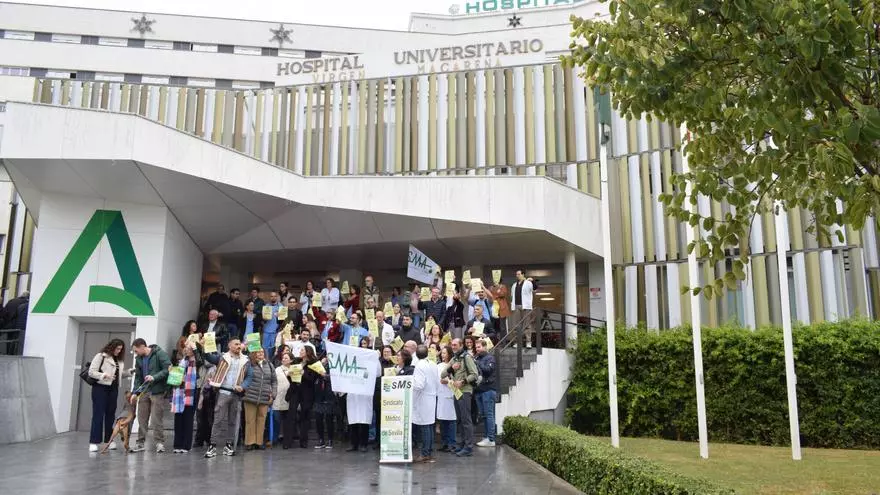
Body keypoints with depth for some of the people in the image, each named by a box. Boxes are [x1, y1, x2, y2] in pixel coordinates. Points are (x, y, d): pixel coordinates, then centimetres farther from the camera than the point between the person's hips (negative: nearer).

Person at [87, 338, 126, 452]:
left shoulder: (120, 360, 13)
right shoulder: (100, 356, -5)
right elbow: (91, 372, -9)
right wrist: (104, 375, -22)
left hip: (113, 389, 6)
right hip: (100, 388, -6)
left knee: (111, 414, 8)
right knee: (98, 414, -5)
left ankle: (109, 440, 15)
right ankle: (93, 442, -2)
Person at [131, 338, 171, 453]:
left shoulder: (160, 354, -10)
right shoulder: (139, 359, 11)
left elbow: (168, 369, -15)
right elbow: (138, 377, 13)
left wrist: (154, 377, -24)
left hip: (157, 391, -6)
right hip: (144, 391, 6)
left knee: (156, 419, -6)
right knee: (142, 419, 7)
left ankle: (159, 442, 3)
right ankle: (140, 443, 16)